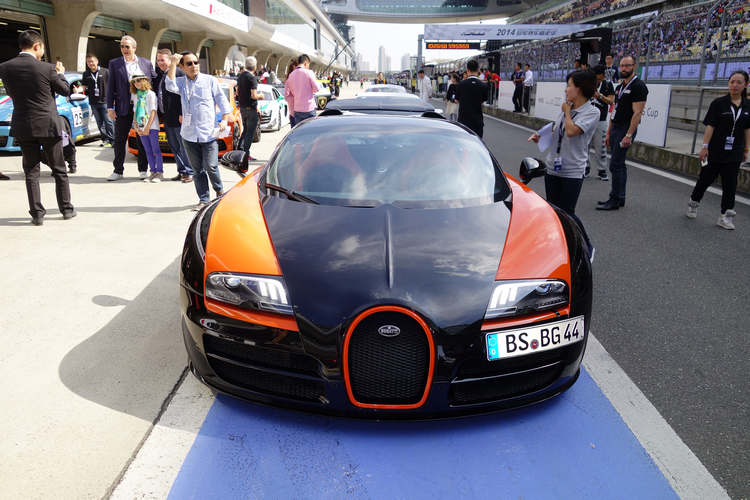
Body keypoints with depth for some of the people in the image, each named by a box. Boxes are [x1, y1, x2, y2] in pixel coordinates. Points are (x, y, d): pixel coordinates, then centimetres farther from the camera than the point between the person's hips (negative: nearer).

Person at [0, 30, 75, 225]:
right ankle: (66, 209, 18)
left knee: (31, 172, 8)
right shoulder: (47, 68, -10)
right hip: (48, 125, -2)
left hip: (23, 127, 2)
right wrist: (59, 73, 21)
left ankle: (37, 214, 7)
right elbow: (65, 91, 2)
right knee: (59, 170, 11)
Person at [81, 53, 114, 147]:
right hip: (93, 103, 4)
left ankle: (111, 140, -2)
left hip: (105, 101, -4)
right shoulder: (86, 74, 10)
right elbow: (84, 87, 11)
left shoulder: (105, 71, -1)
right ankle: (105, 139, 13)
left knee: (108, 121, -6)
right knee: (100, 122, 7)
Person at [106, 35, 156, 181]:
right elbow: (110, 87, 3)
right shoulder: (114, 64, 5)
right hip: (123, 108, 0)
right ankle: (118, 170, 12)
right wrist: (110, 107, -4)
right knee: (119, 140, 4)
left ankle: (143, 169, 16)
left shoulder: (146, 63, 6)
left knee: (142, 140, 7)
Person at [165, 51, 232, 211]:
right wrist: (172, 65, -12)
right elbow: (170, 86, -12)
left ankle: (219, 190, 21)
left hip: (208, 133, -3)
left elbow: (222, 100, 5)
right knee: (197, 169, 6)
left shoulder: (209, 80, 4)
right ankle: (203, 199, 15)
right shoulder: (181, 82, 9)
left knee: (210, 166, -6)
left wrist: (224, 120, -6)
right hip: (189, 134, 3)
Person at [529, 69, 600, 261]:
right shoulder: (567, 108, 8)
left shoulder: (592, 112, -11)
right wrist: (541, 137, 2)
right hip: (553, 168, 6)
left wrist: (567, 112, -9)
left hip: (573, 171, -6)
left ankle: (587, 247, 18)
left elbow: (571, 131, -25)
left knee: (566, 213, -3)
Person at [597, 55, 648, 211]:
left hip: (626, 129, -9)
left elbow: (637, 113, -17)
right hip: (615, 128, 9)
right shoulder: (619, 87, 17)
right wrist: (609, 133, 17)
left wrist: (628, 135, -22)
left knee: (615, 164, -11)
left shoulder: (638, 86, -11)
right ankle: (620, 198, 19)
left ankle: (615, 200, -5)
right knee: (619, 164, 12)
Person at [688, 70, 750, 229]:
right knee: (706, 179, 9)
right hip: (715, 151, -2)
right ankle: (693, 203, 31)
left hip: (734, 154, 3)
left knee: (730, 184, 4)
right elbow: (710, 126, -8)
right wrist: (705, 147, -12)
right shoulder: (719, 103, -6)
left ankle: (726, 216, 10)